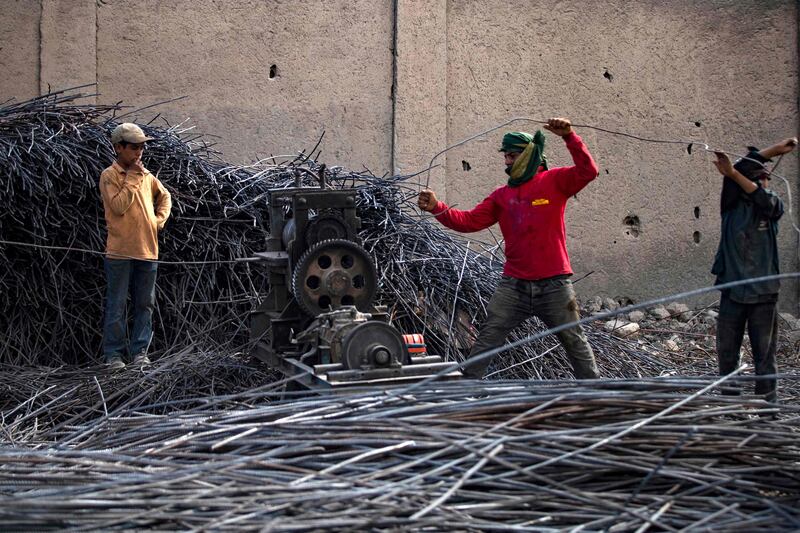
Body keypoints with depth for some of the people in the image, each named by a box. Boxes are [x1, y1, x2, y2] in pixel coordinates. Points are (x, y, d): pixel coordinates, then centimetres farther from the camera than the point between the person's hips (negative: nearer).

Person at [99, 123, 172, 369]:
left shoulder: (146, 175, 11)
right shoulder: (109, 176, -5)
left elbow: (165, 196, 26)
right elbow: (118, 206, -17)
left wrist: (160, 219, 10)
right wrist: (132, 179, -14)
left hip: (148, 249, 6)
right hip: (120, 251, -5)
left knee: (145, 304, 9)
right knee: (117, 305, 0)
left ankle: (139, 350, 17)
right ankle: (114, 353, 7)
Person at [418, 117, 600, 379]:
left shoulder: (554, 181, -1)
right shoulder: (501, 195, 10)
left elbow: (588, 171, -15)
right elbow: (470, 221, 3)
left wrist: (570, 137, -25)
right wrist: (437, 208, -10)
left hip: (554, 283, -3)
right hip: (513, 285, 3)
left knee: (575, 341, 11)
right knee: (486, 339, -2)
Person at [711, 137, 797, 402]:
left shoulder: (773, 207, 5)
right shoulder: (732, 205, 6)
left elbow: (764, 199, -19)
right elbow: (741, 169, -7)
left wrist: (733, 173, -29)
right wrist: (772, 150, -4)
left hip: (763, 293, -1)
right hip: (732, 292, 1)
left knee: (765, 356, -1)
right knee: (726, 354, 3)